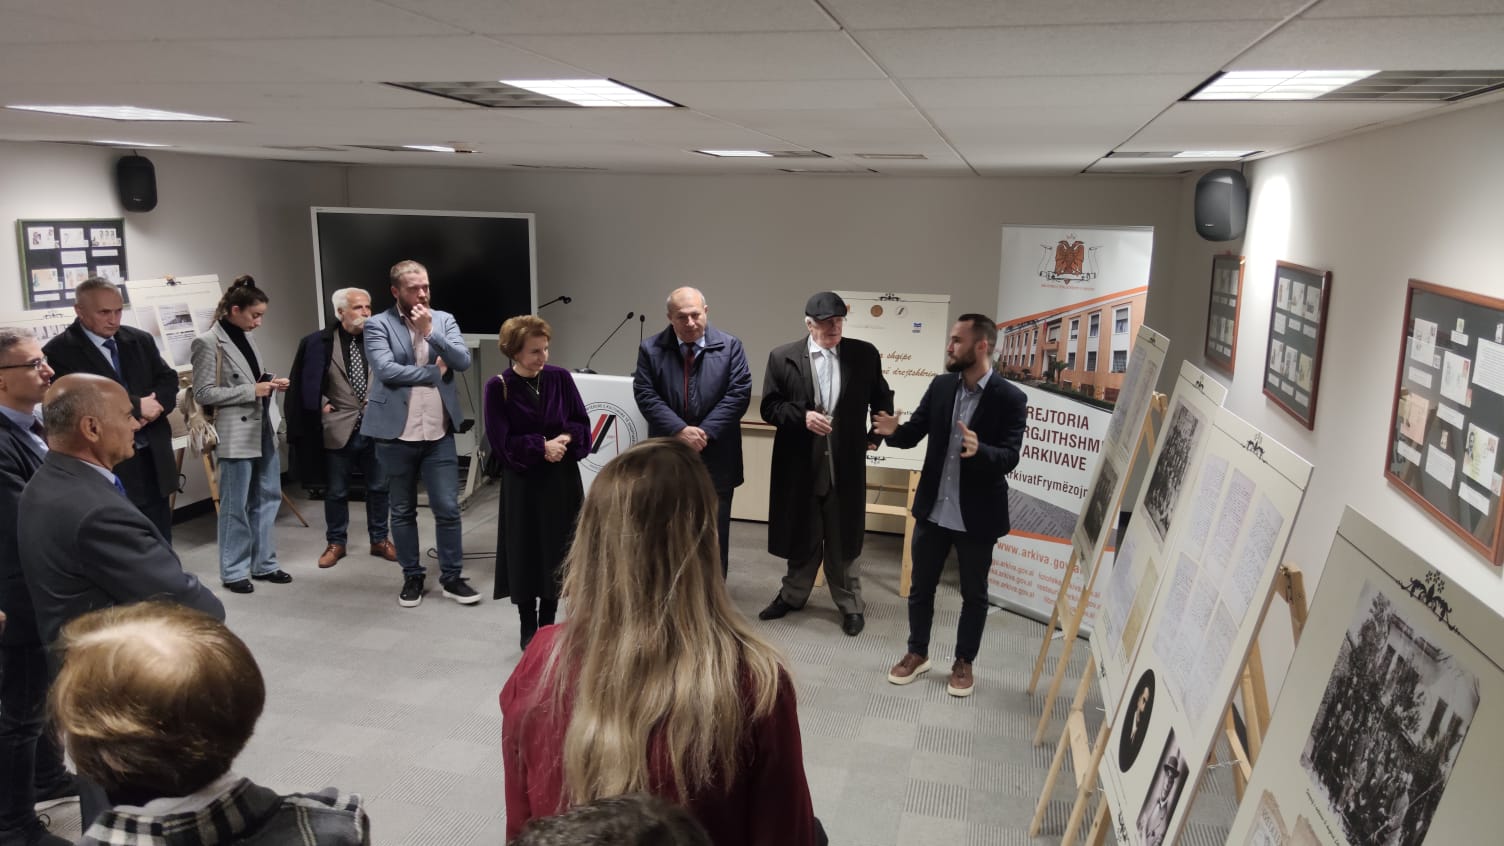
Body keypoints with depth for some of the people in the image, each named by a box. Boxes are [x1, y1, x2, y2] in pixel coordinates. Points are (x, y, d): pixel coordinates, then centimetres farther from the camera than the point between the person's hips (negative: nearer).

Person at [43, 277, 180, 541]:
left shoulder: (140, 340, 9)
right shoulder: (59, 351, -8)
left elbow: (168, 380, 10)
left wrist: (156, 404, -12)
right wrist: (137, 406, -18)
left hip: (154, 458, 5)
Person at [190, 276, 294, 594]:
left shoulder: (247, 338, 11)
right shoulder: (208, 342, -10)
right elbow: (203, 393, -14)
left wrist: (271, 385, 2)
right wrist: (252, 391, -17)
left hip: (264, 429, 8)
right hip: (236, 434, -8)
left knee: (268, 498, 12)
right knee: (235, 506, 2)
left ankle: (264, 564, 23)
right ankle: (233, 571, 14)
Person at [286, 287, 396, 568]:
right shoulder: (319, 343, -5)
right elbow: (308, 383, 1)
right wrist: (323, 406, -8)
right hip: (338, 428, -1)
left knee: (379, 487, 11)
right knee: (336, 491, 10)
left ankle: (379, 540, 25)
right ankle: (336, 543, 25)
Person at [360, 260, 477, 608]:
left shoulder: (444, 320, 7)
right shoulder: (378, 325, -3)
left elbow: (463, 361, -6)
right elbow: (386, 370, -17)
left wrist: (430, 331, -14)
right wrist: (434, 372, -10)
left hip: (439, 432, 2)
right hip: (397, 433, -2)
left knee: (448, 508, 3)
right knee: (402, 511, 10)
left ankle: (452, 577, 16)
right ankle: (412, 577, 23)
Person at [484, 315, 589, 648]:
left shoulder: (560, 378, -4)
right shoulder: (498, 387, -11)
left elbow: (582, 422, 3)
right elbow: (501, 442, -12)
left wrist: (565, 439, -16)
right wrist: (542, 446, -19)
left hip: (562, 479, 3)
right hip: (522, 482, -2)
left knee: (557, 552, 10)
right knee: (525, 554, 6)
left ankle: (548, 624, 27)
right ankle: (528, 628, 23)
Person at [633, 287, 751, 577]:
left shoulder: (730, 346, -2)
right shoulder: (650, 349, -1)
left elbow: (739, 394, -9)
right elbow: (645, 395, -8)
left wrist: (705, 431, -17)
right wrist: (679, 430, -19)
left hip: (715, 457, 0)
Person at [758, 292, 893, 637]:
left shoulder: (865, 355, 0)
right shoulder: (783, 357, -3)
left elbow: (883, 399, 13)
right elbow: (769, 406, -4)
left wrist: (874, 437, 7)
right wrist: (802, 416, -19)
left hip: (845, 464, 0)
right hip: (800, 464, 0)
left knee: (842, 540, 10)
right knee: (801, 536, 15)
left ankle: (850, 604, 25)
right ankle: (793, 594, 34)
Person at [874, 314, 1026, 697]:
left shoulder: (1010, 398, -13)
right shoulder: (940, 386, 1)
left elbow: (1009, 458, -19)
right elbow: (915, 432, 3)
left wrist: (979, 450, -39)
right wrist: (894, 431, -19)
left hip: (976, 515, -4)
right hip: (932, 508, 4)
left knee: (973, 594, 13)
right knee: (921, 586, 16)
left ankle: (964, 662, 32)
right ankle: (917, 653, 35)